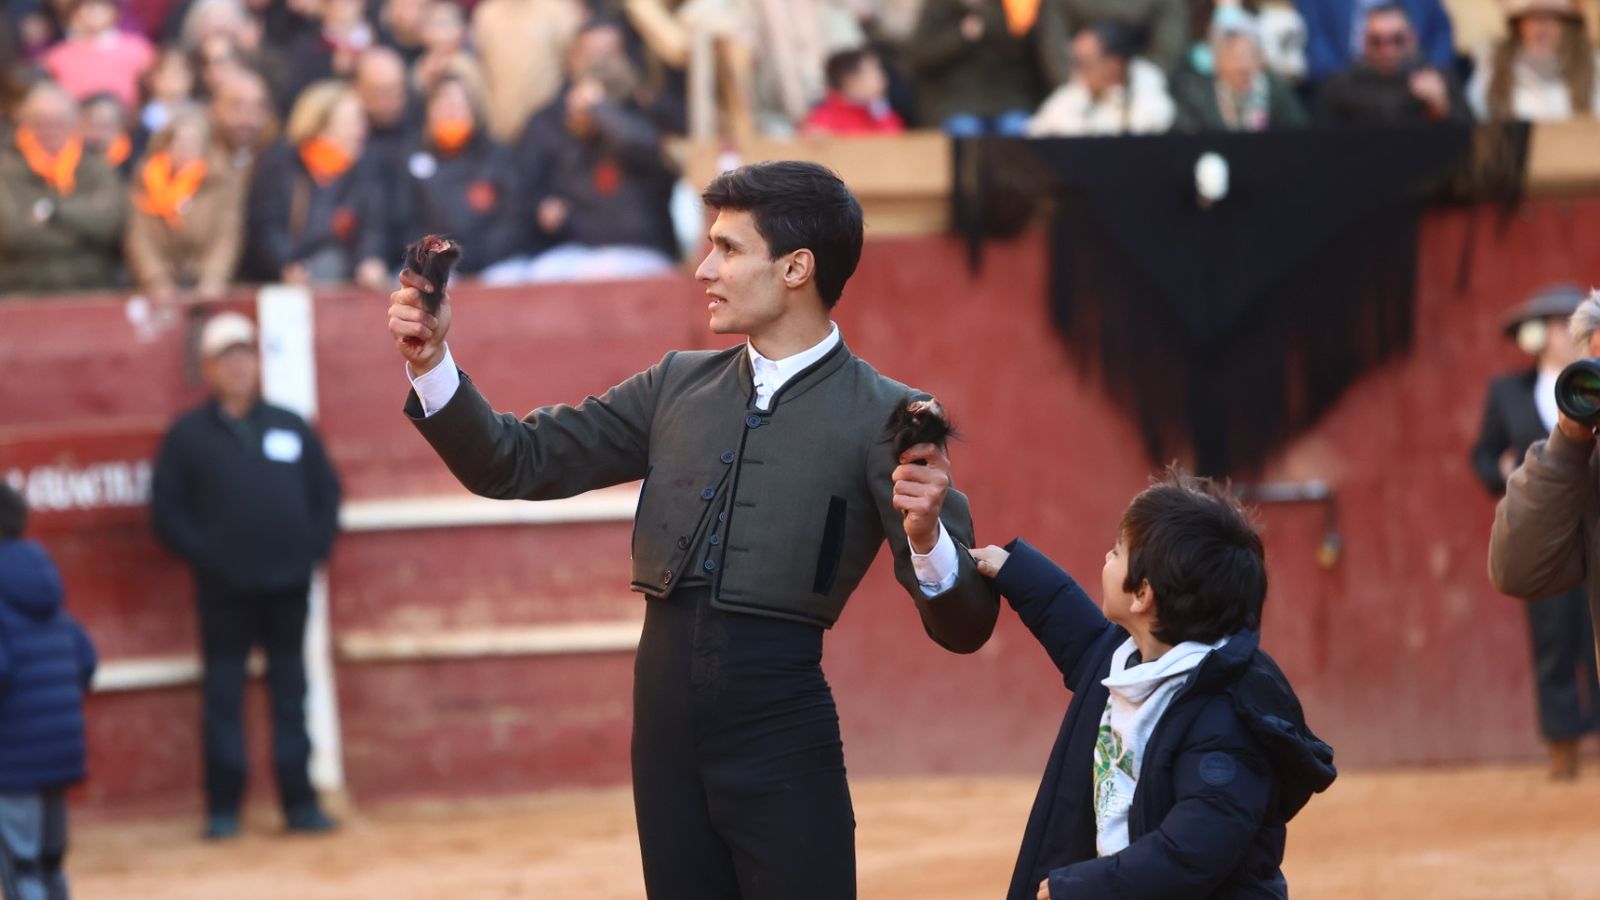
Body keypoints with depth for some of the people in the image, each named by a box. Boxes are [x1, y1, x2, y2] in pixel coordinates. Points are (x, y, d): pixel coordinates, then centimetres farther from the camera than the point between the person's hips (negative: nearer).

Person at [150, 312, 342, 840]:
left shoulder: (291, 428, 11)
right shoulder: (188, 435, 3)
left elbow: (327, 491, 14)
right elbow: (166, 508, 0)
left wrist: (315, 547, 1)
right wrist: (201, 555, -10)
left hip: (289, 583, 3)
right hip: (224, 589, -3)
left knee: (291, 691, 6)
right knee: (224, 694, -2)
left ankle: (299, 800, 9)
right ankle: (224, 807, 2)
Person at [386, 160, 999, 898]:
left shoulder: (882, 417, -5)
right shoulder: (677, 387, 11)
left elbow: (964, 626, -7)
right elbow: (517, 464, 12)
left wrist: (924, 539, -27)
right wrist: (432, 364, -2)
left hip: (781, 733, -5)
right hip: (666, 724, 5)